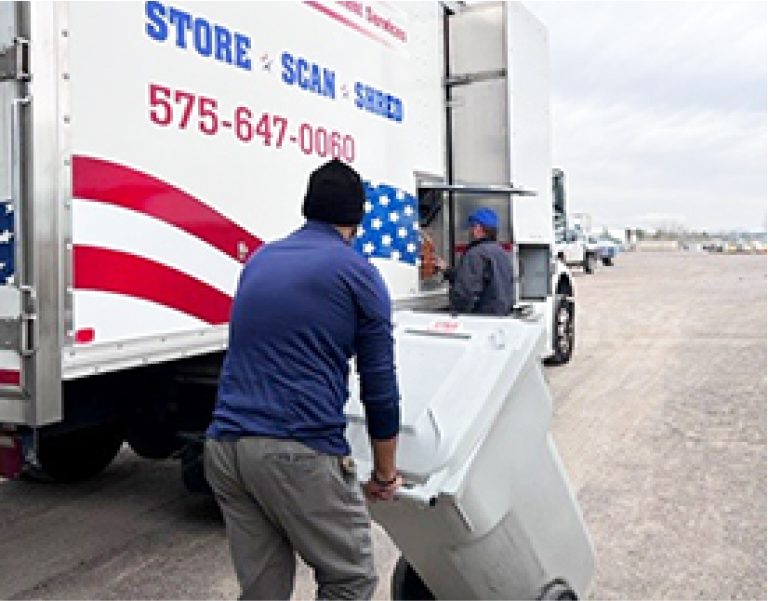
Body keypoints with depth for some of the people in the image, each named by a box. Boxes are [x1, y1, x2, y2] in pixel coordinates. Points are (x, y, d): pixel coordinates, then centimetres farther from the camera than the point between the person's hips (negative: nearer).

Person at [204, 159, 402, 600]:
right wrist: (385, 472, 13)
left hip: (224, 445, 6)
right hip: (299, 451, -6)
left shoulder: (259, 260, 18)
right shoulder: (359, 273, 0)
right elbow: (379, 385, 1)